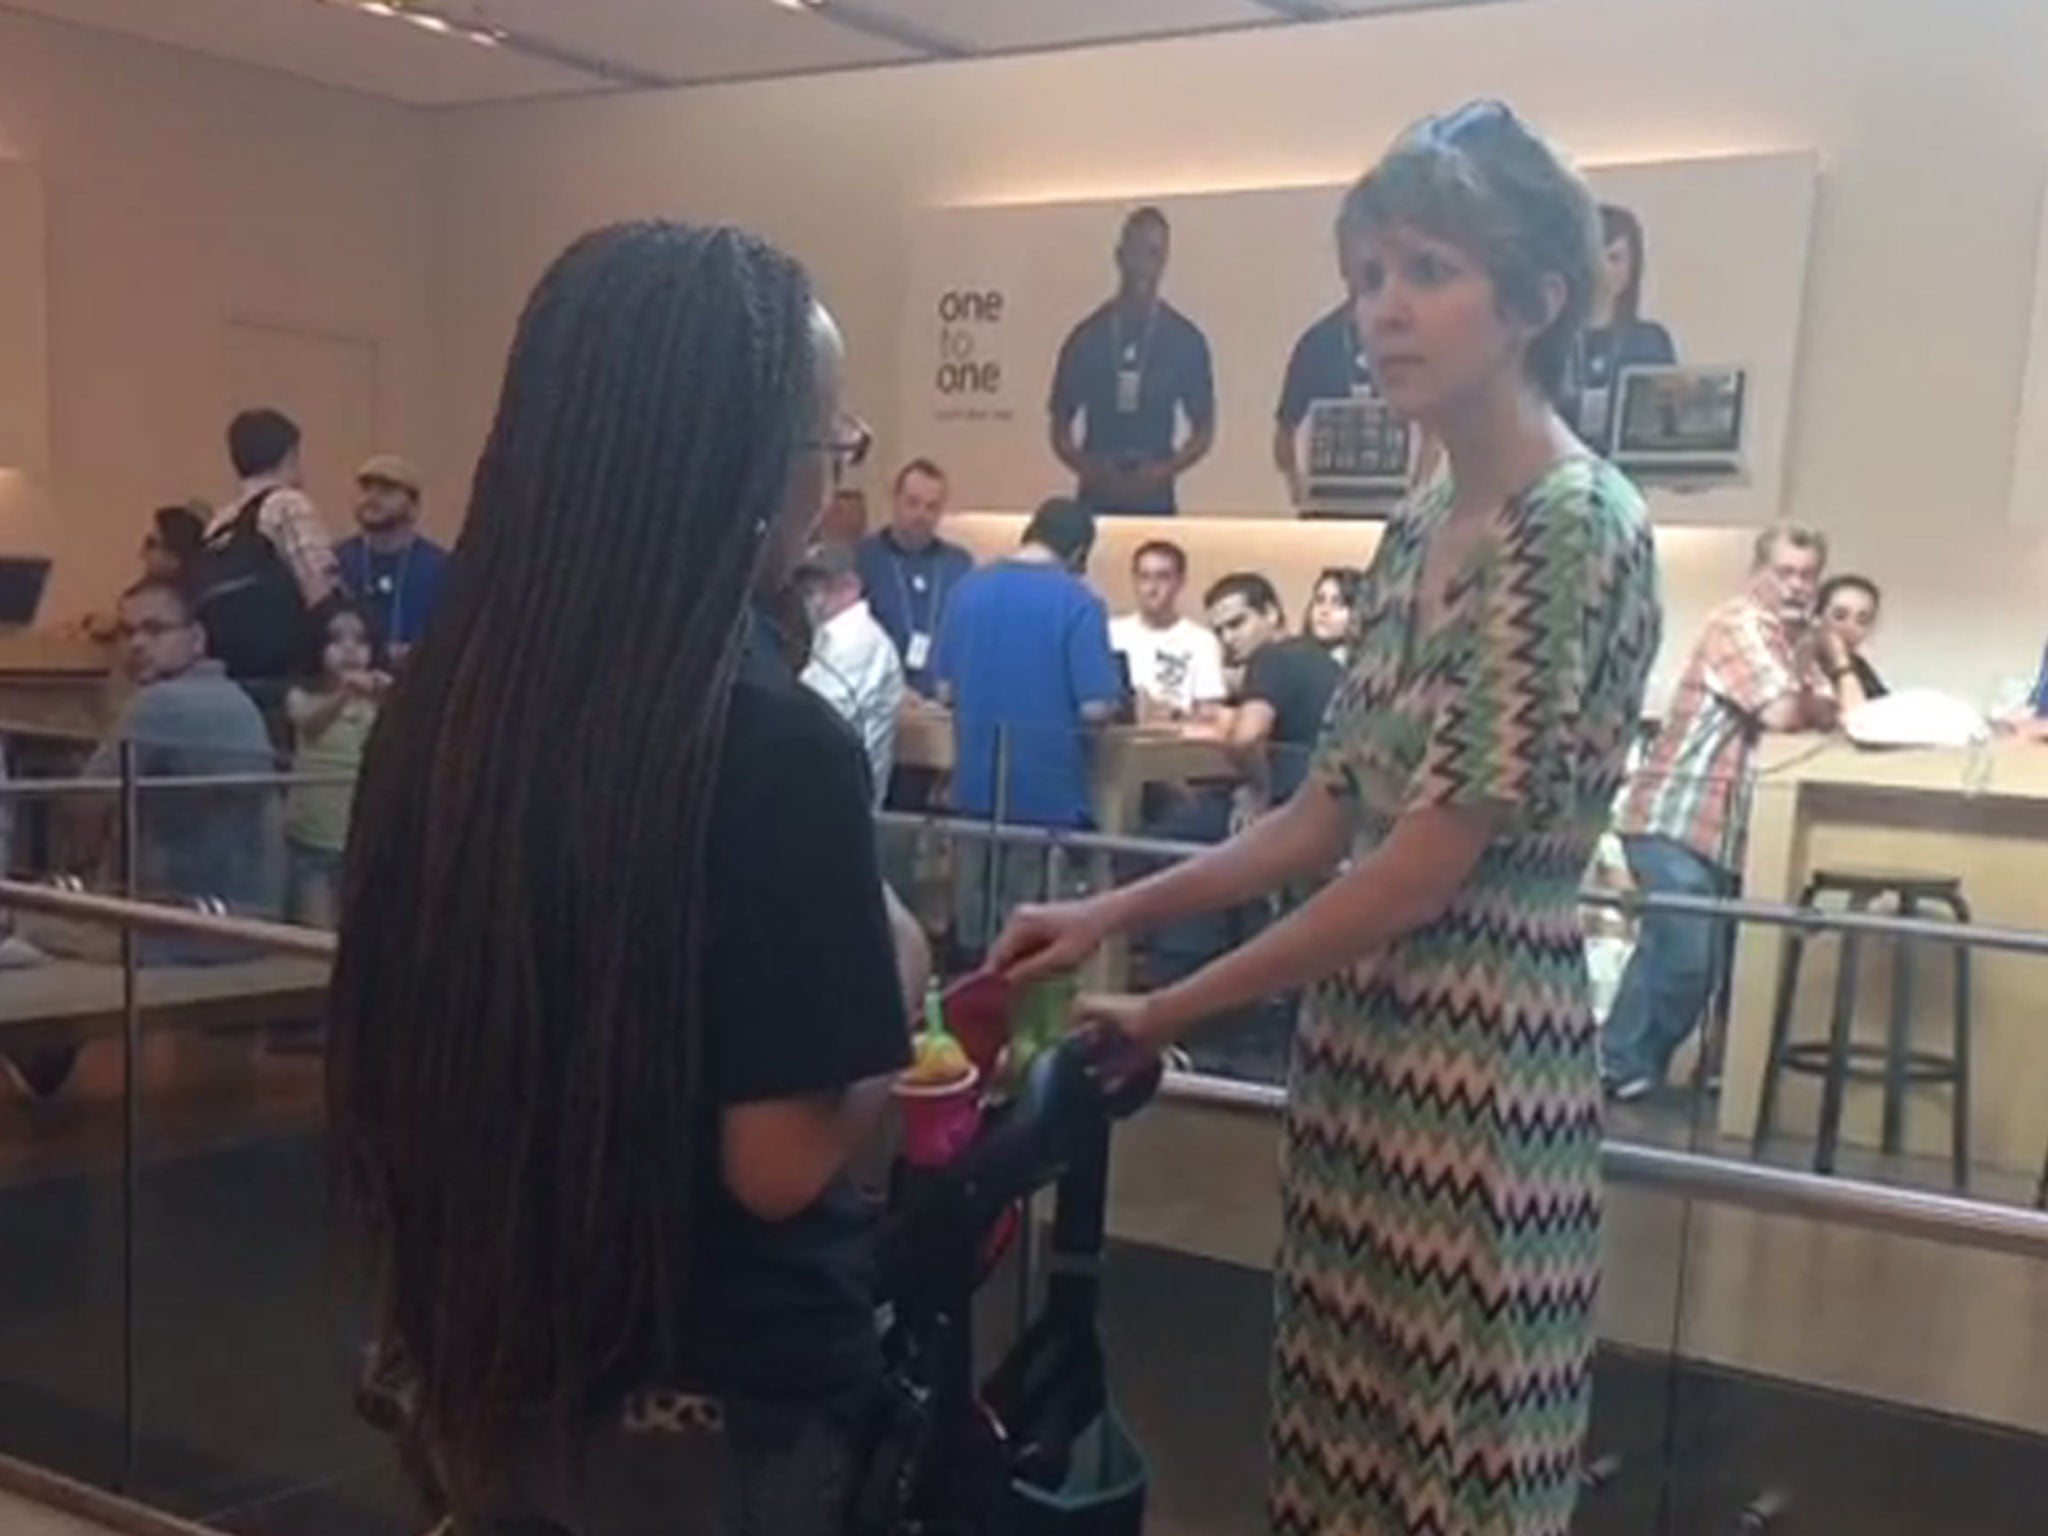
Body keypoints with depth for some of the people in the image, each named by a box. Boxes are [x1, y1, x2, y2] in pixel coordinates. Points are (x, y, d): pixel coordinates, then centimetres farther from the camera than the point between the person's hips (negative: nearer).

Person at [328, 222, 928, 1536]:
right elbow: (782, 1162, -21)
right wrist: (897, 970, -6)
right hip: (719, 1401, -5)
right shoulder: (777, 745, -24)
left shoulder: (446, 701, -4)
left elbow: (397, 1059, 8)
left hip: (483, 1360, 5)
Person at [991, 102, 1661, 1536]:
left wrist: (1168, 1013, -10)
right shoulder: (1422, 529, 11)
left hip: (1476, 1058, -8)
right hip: (1363, 1040, 8)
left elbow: (1433, 858, -18)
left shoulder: (1579, 526, -15)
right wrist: (1105, 916, 6)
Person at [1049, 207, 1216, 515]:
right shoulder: (1086, 338, 4)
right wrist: (1090, 470, -11)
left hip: (1154, 499, 0)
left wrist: (1164, 471, -11)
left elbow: (1204, 430, 8)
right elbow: (1061, 429, 9)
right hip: (1096, 498, 0)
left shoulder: (1185, 339, 3)